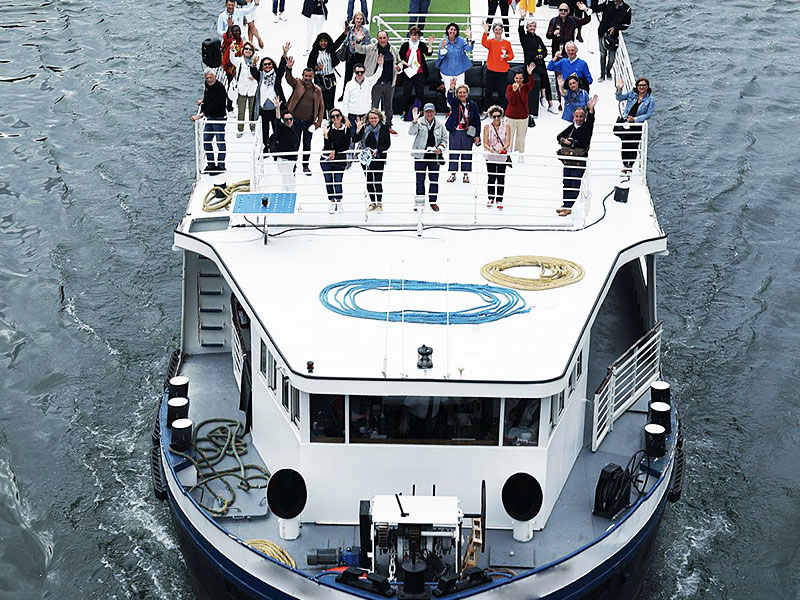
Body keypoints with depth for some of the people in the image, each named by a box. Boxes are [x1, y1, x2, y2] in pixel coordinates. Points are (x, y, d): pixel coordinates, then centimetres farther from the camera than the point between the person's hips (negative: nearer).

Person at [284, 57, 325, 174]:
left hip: (309, 122, 2)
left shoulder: (317, 90, 4)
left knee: (307, 144, 11)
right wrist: (288, 69, -41)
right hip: (296, 120, -2)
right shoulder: (297, 84, -1)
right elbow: (289, 79, -20)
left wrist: (319, 121, 0)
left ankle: (305, 166, 24)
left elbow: (321, 106, 8)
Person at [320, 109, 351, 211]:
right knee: (328, 182, 5)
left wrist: (335, 151, -11)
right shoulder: (328, 128, -4)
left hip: (340, 159, -1)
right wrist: (325, 134, -23)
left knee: (338, 183, -3)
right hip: (326, 159, 1)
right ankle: (332, 202, 22)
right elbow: (327, 146, -11)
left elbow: (346, 146, -2)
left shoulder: (346, 129, -2)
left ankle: (339, 202, 20)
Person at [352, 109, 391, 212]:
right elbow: (355, 140, -7)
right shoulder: (365, 128, -2)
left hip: (379, 158, -2)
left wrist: (377, 150, -17)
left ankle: (379, 203, 10)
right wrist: (358, 129, -22)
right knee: (369, 181, 10)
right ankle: (372, 202, 24)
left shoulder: (384, 128, -4)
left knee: (378, 181, -5)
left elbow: (387, 144, -3)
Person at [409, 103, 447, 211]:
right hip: (420, 156, -2)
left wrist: (440, 148, -9)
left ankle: (433, 201, 22)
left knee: (434, 180, 8)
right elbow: (411, 132, -18)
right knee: (420, 180, 6)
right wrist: (415, 120, -31)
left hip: (434, 157, 2)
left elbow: (444, 140, 10)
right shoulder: (419, 123, -2)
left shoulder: (439, 125, 6)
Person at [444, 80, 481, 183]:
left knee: (467, 153, 4)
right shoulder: (454, 103, 3)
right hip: (455, 132, 0)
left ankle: (466, 174, 13)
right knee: (454, 153, 2)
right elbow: (450, 98, -22)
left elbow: (477, 120, 6)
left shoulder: (473, 105, 4)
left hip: (468, 133, 0)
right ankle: (453, 174, 11)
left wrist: (477, 135, 2)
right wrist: (451, 88, -43)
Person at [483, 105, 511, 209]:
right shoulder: (487, 127, -3)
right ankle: (491, 198, 22)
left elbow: (508, 142, -8)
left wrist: (503, 148, -28)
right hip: (491, 157, 0)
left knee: (501, 178, 3)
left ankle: (499, 200, 12)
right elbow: (485, 144, -6)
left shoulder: (505, 127, -3)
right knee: (491, 178, 4)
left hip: (502, 157, 0)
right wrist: (490, 149, -27)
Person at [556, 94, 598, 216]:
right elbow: (559, 136, 16)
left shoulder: (586, 127, -1)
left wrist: (591, 109, -34)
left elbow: (591, 120, -20)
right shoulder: (571, 128, 12)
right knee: (566, 183, 11)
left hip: (580, 161, -5)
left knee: (575, 184, -5)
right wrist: (563, 140, -5)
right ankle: (565, 205, 21)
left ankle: (568, 207, -3)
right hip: (568, 160, 5)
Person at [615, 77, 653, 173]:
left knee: (633, 146, 3)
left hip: (637, 126, -2)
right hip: (625, 122, 2)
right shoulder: (632, 94, 3)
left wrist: (635, 119, -17)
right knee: (625, 145, 8)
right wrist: (619, 89, -12)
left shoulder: (650, 99, -6)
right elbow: (619, 98, 7)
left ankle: (630, 166, 16)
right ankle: (625, 165, 22)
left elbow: (648, 114, -8)